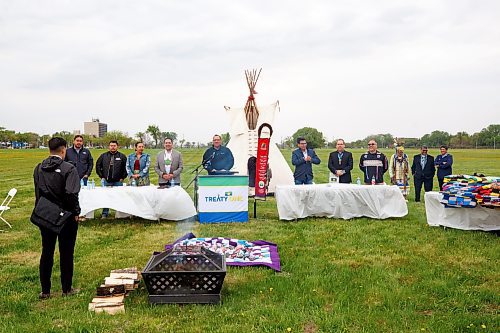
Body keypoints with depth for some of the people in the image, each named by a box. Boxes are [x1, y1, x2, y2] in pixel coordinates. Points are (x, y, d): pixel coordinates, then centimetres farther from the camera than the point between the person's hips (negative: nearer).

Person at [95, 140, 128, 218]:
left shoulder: (122, 156, 3)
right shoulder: (103, 156, 7)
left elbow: (126, 168, 5)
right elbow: (98, 166, 12)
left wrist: (122, 177, 0)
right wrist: (101, 176, 6)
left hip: (118, 182, -1)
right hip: (106, 181, 1)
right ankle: (105, 214, 12)